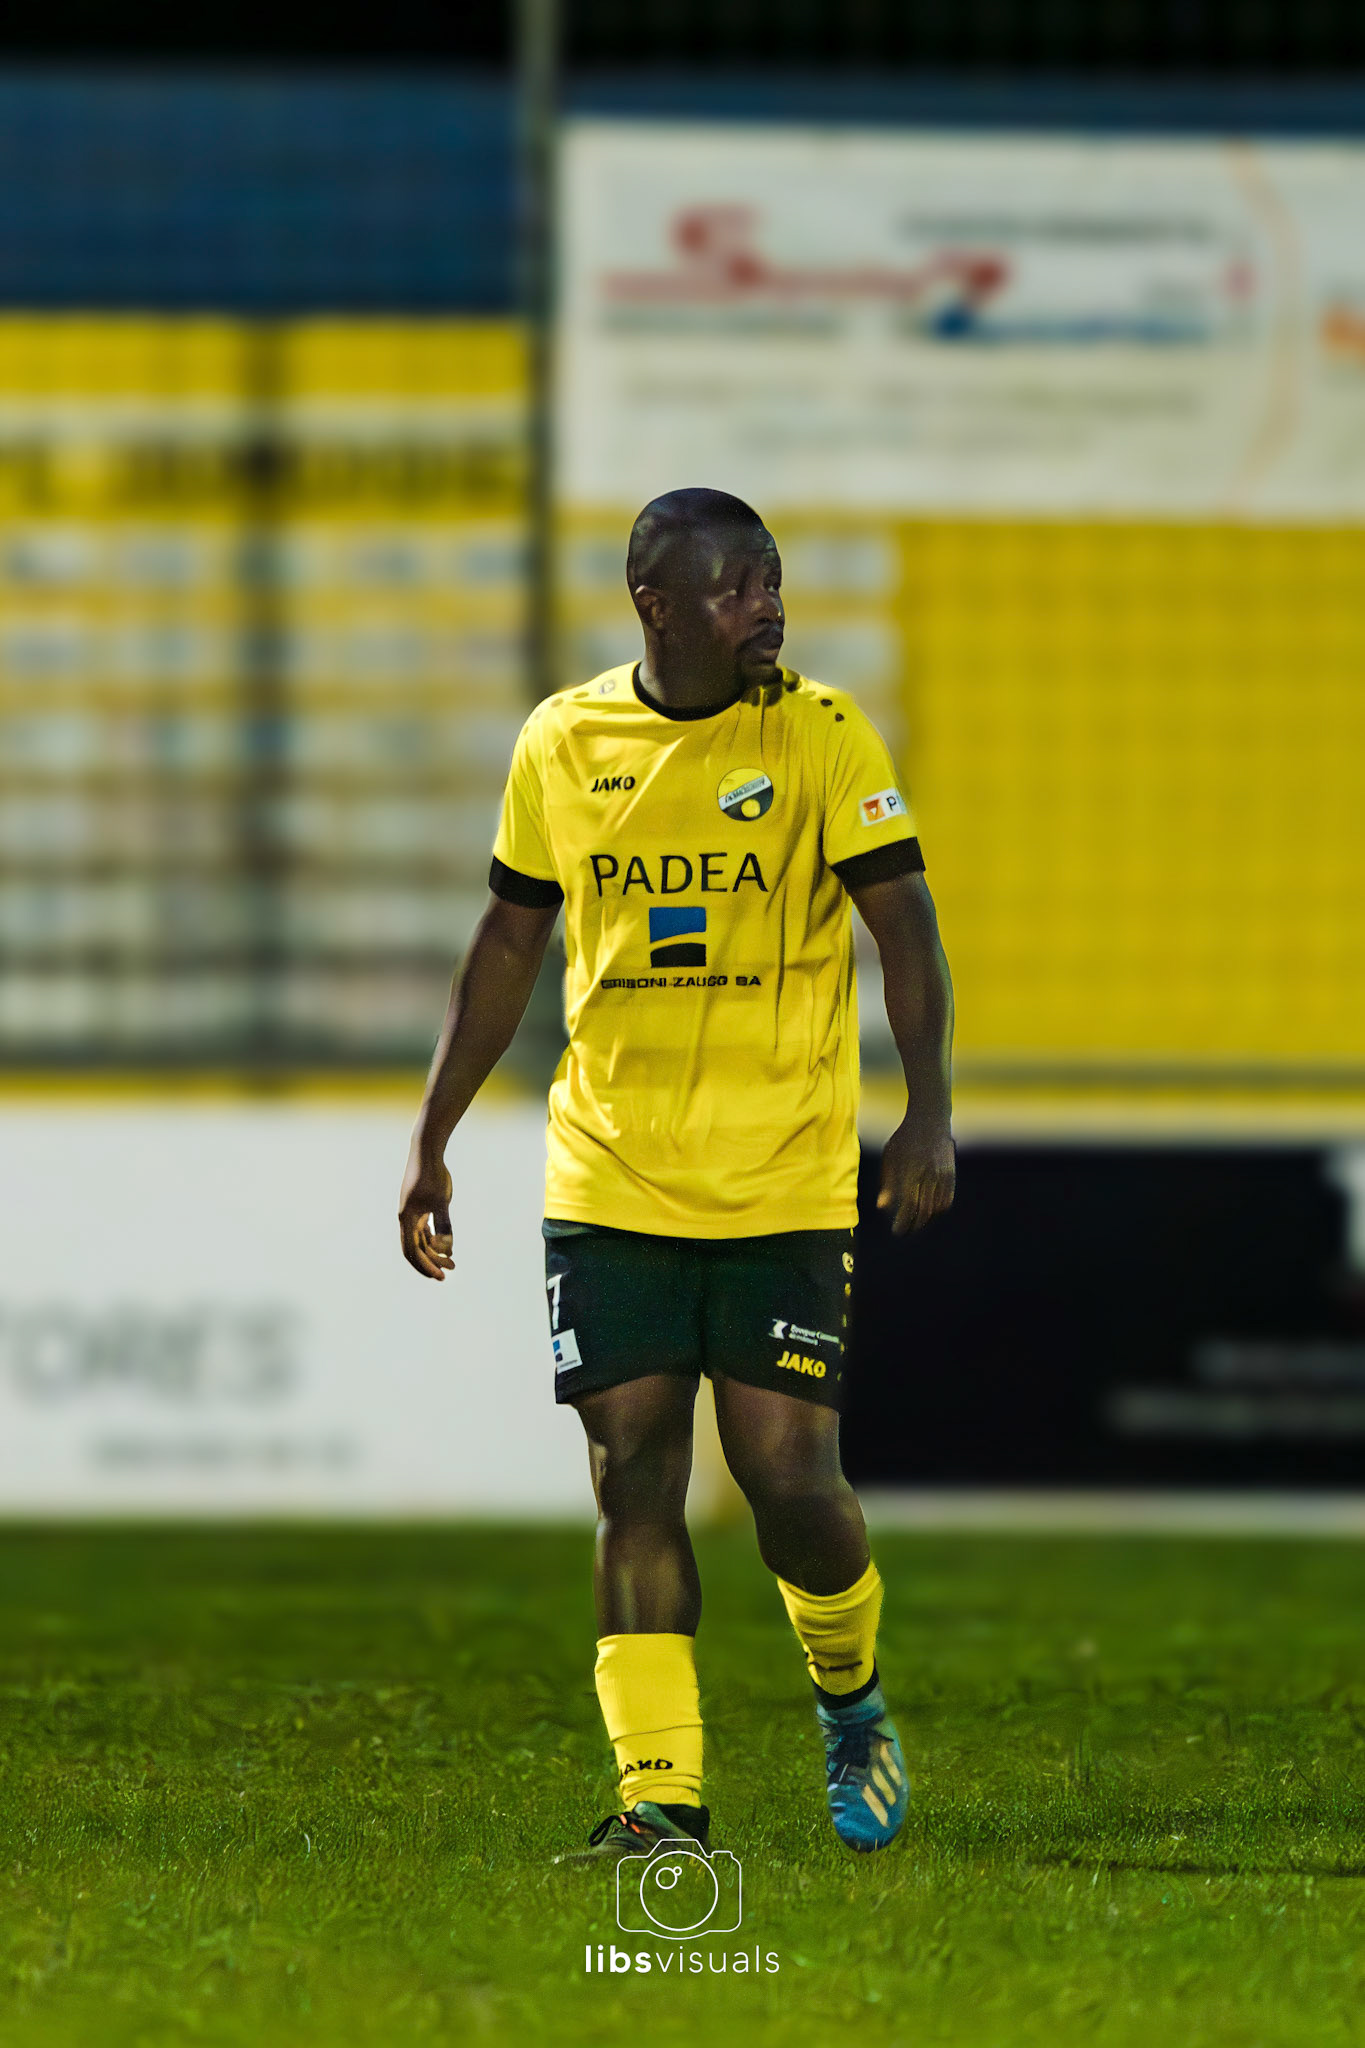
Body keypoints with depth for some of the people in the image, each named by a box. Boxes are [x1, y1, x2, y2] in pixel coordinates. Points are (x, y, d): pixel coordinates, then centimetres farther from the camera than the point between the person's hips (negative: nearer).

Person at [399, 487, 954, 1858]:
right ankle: (660, 1798, -1)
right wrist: (431, 1140, 14)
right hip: (609, 1179, 2)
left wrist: (928, 1112, -22)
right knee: (633, 1474, -3)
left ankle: (849, 1703, 23)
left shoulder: (821, 736, -3)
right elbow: (509, 943, 15)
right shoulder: (563, 742, 5)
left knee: (788, 1476, -6)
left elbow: (903, 921, -8)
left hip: (784, 1182, -2)